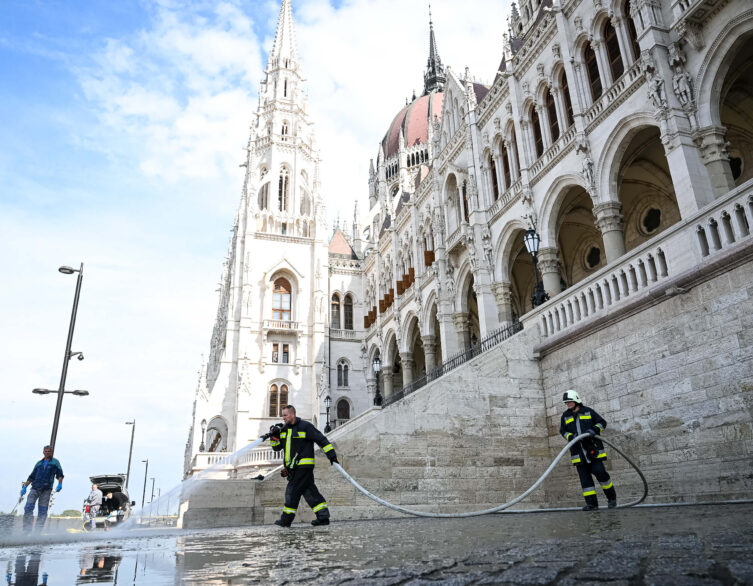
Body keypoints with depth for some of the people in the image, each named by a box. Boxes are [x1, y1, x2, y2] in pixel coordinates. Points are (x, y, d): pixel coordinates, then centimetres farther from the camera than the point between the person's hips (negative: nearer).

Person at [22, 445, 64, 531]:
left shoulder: (55, 462, 12)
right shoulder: (39, 463, 21)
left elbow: (60, 474, 4)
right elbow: (32, 476, 24)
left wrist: (60, 484, -12)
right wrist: (25, 487, 15)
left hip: (46, 489, -3)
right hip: (35, 488, 3)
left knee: (42, 512, -4)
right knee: (28, 508, -9)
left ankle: (38, 532, -1)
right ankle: (27, 530, -5)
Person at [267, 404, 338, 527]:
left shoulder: (305, 426, -8)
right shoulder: (284, 430, 14)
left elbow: (321, 439, -7)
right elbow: (277, 447, 14)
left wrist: (331, 454, -10)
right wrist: (274, 436, -4)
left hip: (303, 466, -8)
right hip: (293, 467, 8)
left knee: (292, 491, -6)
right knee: (309, 491, 8)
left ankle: (286, 520, 4)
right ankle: (323, 517, 12)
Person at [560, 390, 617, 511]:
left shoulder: (588, 411, 3)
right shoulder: (565, 416, 11)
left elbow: (602, 422, 6)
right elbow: (563, 431, 9)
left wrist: (594, 430, -12)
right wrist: (571, 437, -11)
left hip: (592, 448, -3)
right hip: (578, 450, 3)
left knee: (599, 472, -8)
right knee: (584, 476, 0)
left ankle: (612, 497, 13)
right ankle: (591, 503, 4)